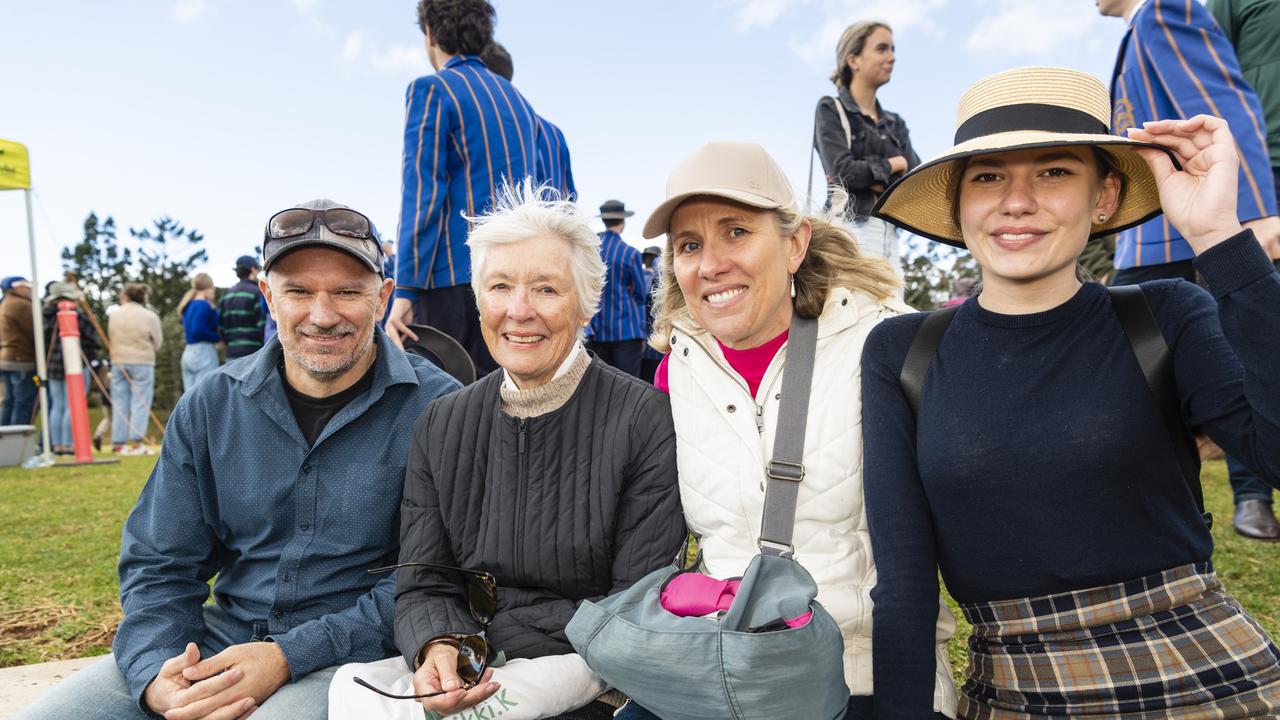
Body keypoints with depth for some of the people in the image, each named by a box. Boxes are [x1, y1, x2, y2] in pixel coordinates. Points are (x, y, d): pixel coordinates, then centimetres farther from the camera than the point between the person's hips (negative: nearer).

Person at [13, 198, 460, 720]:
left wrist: (288, 657, -21)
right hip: (224, 634, 5)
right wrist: (156, 674, -13)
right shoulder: (210, 407, 4)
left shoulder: (435, 408, -11)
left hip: (353, 651, -4)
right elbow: (157, 564, 6)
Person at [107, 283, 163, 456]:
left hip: (118, 362, 3)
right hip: (142, 362, -3)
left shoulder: (114, 315, 4)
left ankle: (119, 444, 10)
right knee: (140, 402, -1)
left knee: (119, 404, 8)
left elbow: (111, 338, 7)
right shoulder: (150, 316, -6)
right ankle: (136, 444, -6)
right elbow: (157, 343, 0)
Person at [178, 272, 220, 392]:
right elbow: (198, 330, -21)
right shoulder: (204, 305, -10)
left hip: (187, 353, 9)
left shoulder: (188, 305, 16)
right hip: (204, 353, -9)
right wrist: (219, 338, -13)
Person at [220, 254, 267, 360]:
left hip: (231, 353, 7)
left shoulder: (226, 295, 14)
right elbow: (262, 324, -12)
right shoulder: (255, 292, -7)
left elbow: (221, 327, 13)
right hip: (252, 352, -7)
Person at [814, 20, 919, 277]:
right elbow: (842, 171, -8)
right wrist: (894, 164, 6)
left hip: (889, 234, 5)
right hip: (850, 229, -5)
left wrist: (868, 176, -7)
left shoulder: (895, 124, 21)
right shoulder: (831, 109, 6)